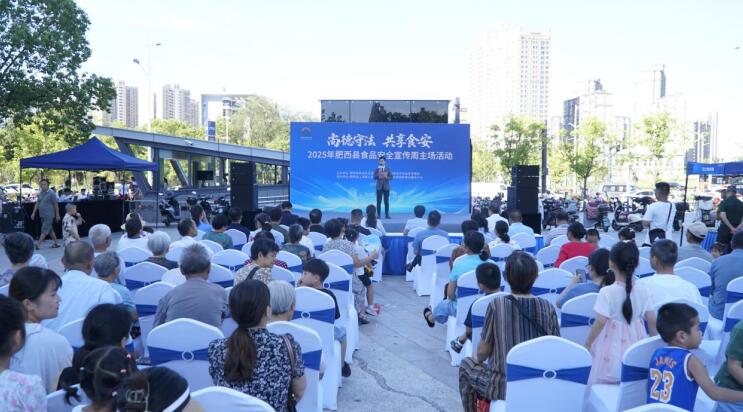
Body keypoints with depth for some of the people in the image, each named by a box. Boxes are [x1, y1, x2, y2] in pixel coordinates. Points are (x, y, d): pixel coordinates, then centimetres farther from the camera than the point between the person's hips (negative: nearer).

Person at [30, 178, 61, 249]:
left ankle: (38, 244, -13)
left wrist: (57, 215, -9)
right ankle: (56, 243, 22)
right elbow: (37, 203, 14)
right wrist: (33, 213, 9)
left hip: (49, 215, -8)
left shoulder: (51, 193, -9)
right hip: (42, 215, 8)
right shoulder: (40, 193, 11)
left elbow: (56, 204, -8)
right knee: (50, 229, 13)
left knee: (44, 230, -9)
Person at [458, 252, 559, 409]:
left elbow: (483, 352, -8)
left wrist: (475, 357, 15)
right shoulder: (548, 308, -7)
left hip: (505, 387, -3)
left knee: (467, 365, 24)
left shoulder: (497, 304, -15)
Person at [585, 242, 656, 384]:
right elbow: (652, 321, 2)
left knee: (603, 385, 6)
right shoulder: (643, 291, -4)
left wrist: (587, 343, -3)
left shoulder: (607, 292, -16)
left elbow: (600, 322, -16)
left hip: (612, 346, -4)